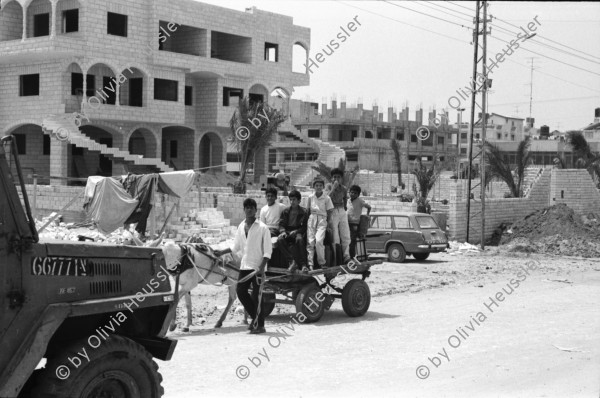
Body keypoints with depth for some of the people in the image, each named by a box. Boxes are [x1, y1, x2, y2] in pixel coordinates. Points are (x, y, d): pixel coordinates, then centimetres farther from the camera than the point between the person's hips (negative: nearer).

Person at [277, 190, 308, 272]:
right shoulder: (285, 211, 15)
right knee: (280, 240, -32)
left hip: (298, 232, -3)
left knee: (299, 239, -40)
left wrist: (295, 231, -16)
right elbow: (281, 224, 10)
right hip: (287, 232, 3)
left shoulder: (304, 212, 6)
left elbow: (305, 227, 0)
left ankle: (303, 264, -32)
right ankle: (292, 261, -32)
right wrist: (283, 231, -13)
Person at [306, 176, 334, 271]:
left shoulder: (327, 198, 0)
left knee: (319, 240, -20)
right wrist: (307, 220, 8)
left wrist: (328, 223, 0)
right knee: (310, 241, -5)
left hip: (322, 220, -3)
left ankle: (322, 262, -6)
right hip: (312, 219, 3)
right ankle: (310, 264, -2)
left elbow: (329, 212, 4)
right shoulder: (310, 197, 8)